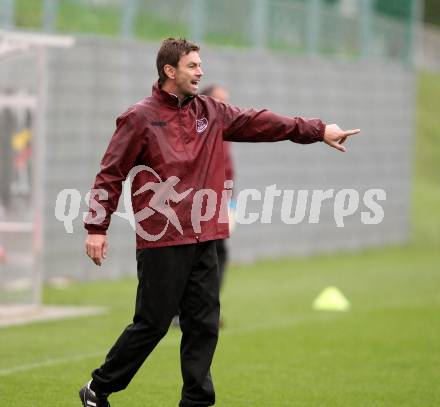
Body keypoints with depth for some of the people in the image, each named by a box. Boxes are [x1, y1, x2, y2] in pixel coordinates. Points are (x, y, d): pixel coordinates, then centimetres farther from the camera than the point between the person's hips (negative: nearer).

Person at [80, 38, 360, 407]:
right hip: (162, 242, -6)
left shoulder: (210, 111, 11)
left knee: (204, 325, 6)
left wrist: (318, 131, 10)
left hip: (204, 239, 6)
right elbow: (111, 175, -4)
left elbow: (260, 123, 13)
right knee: (152, 325, -2)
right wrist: (97, 228, -7)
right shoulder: (140, 118, -6)